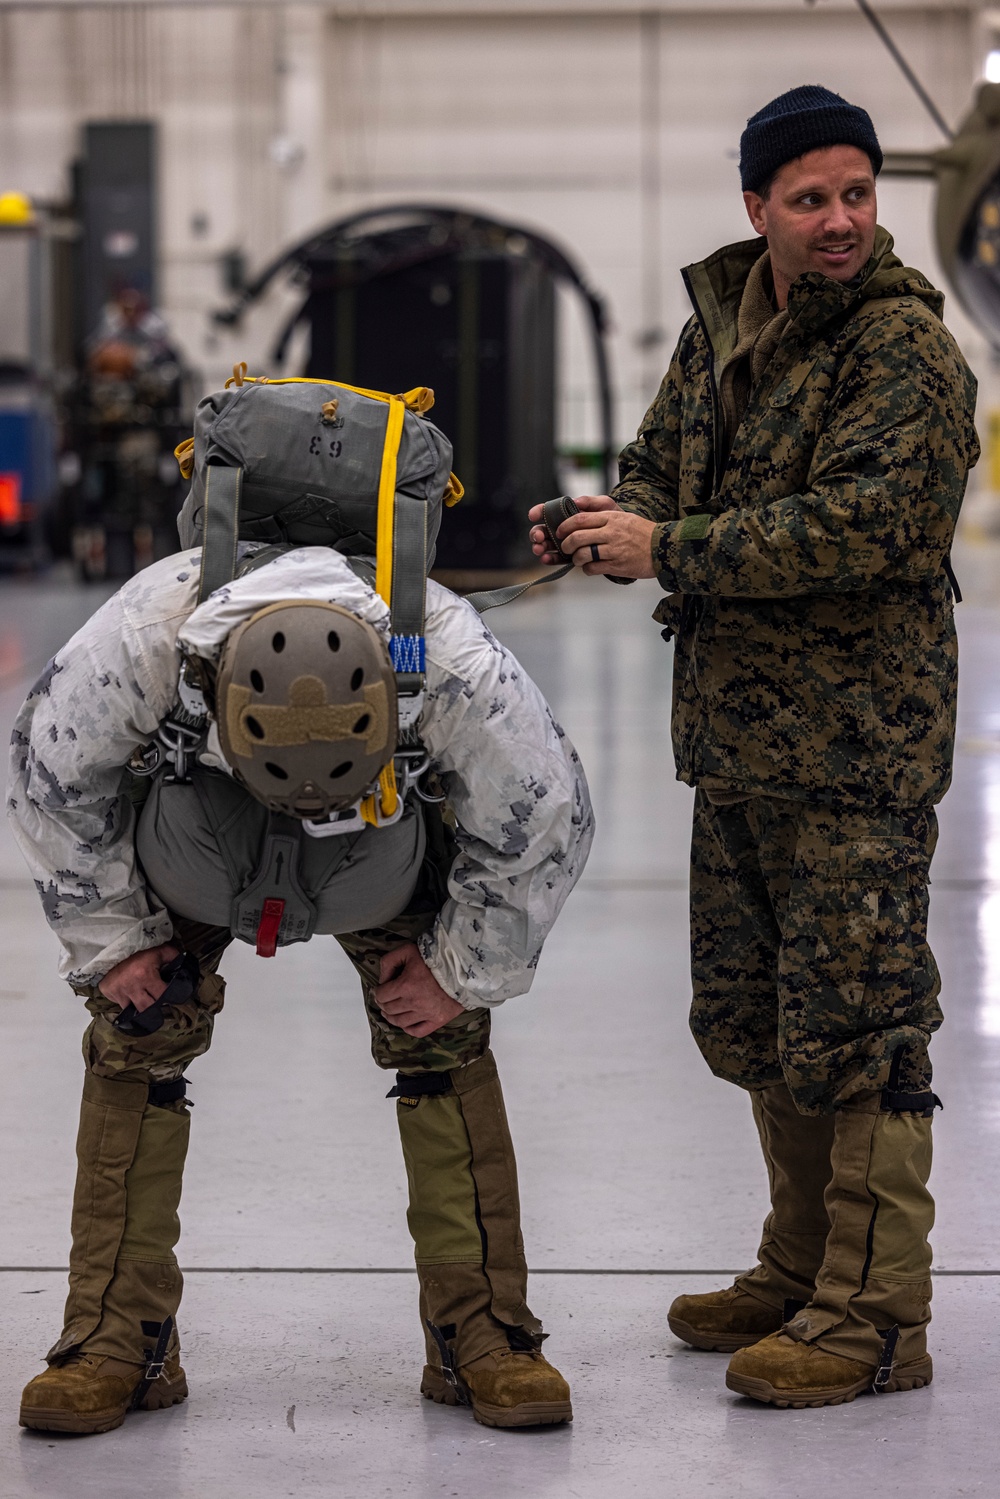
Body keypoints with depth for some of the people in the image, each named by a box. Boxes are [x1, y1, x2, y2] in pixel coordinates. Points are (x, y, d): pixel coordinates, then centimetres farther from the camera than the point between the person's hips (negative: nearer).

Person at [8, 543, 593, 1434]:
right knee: (136, 1038, -10)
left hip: (392, 828, 0)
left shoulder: (457, 667, -41)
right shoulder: (136, 646, -41)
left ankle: (482, 1333, -1)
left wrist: (463, 970, -11)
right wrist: (112, 939, -10)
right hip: (184, 815, 0)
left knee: (442, 1040, -10)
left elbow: (546, 817, -21)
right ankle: (115, 1343, -1)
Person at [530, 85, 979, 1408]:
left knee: (856, 1029, -6)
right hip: (734, 740, 9)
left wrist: (670, 551, -19)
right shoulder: (720, 321, 12)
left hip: (857, 750, -8)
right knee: (751, 1023, 17)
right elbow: (661, 462, 18)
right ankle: (803, 1271, 31)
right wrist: (622, 522, -6)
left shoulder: (905, 348, -14)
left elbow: (853, 526, -24)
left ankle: (874, 1319, 3)